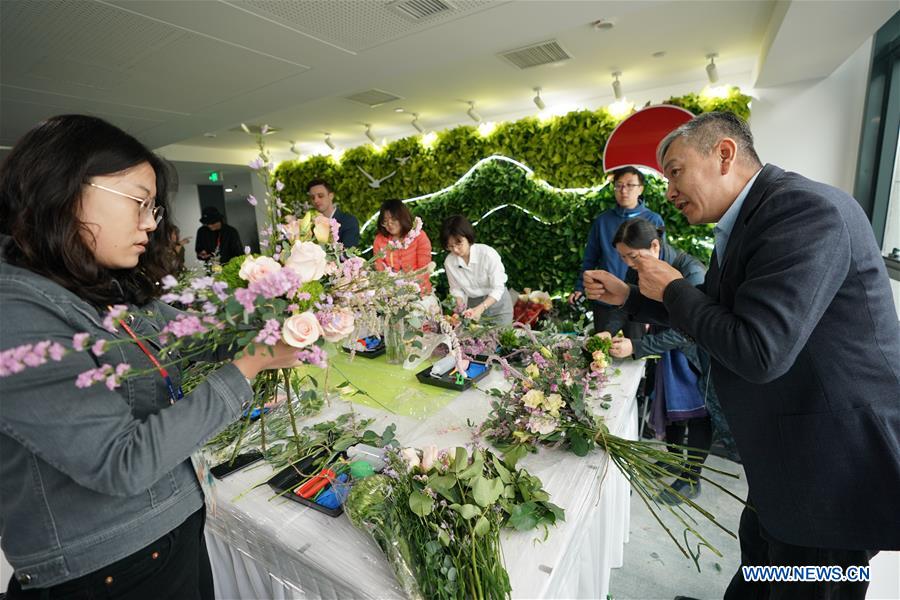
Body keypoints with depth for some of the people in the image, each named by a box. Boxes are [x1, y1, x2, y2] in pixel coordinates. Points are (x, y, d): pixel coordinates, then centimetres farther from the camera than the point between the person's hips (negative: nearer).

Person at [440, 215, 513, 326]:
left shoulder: (488, 253, -24)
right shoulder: (449, 262, -13)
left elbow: (498, 288, -20)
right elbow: (456, 289, 0)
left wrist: (481, 308, -30)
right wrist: (459, 306, -18)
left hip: (497, 303, -2)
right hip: (472, 305, 2)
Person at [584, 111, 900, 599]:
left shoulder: (806, 208, -25)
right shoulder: (742, 224, 5)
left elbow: (757, 351, -33)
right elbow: (711, 316, 17)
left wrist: (672, 288, -18)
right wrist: (628, 297, 8)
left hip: (833, 462, -9)